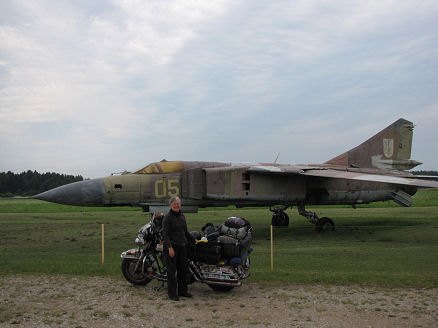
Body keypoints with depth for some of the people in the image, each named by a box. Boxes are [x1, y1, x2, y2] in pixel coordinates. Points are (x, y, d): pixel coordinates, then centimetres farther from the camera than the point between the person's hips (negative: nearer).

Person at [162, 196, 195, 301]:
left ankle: (182, 291, 22)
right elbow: (165, 234, -14)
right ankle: (171, 293, 5)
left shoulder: (182, 216, 13)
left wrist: (194, 240, 28)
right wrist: (170, 247, -22)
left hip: (182, 246, 7)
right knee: (172, 270, -2)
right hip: (171, 246, -7)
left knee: (183, 269, 11)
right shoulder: (167, 217, -8)